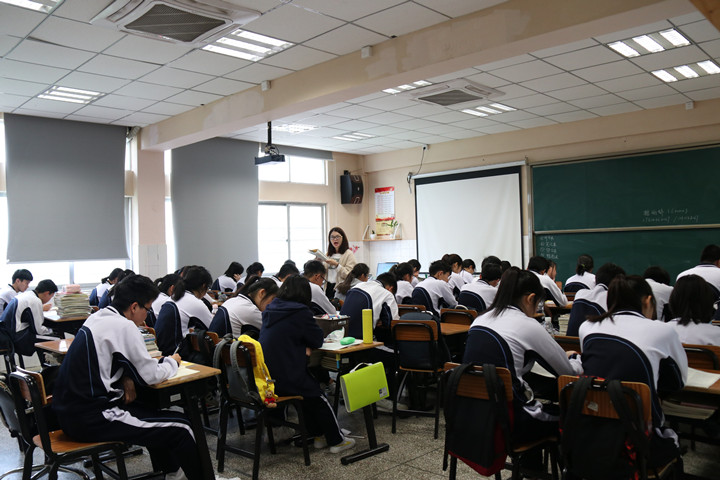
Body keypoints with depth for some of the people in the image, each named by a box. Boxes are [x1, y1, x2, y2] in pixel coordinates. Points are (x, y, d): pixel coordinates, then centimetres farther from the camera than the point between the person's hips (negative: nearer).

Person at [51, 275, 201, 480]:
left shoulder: (97, 317, 8)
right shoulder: (123, 326, -19)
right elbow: (151, 376, -14)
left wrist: (126, 378, 3)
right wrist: (172, 362, 6)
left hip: (70, 411, 10)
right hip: (90, 419, -10)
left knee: (148, 410, 28)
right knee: (180, 427, -8)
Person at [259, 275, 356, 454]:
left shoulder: (270, 308, 6)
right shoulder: (300, 312, -15)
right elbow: (318, 340, -5)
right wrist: (306, 344, 14)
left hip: (266, 378, 7)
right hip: (287, 379, -7)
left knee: (310, 389, 27)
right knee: (319, 399, 17)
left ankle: (318, 435, 36)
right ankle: (336, 441, 27)